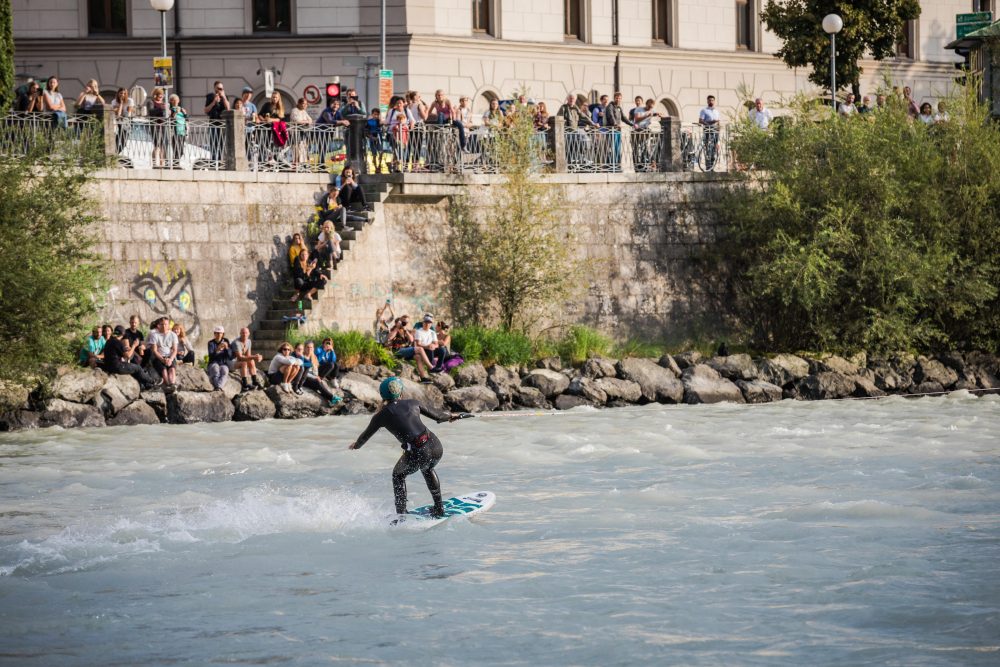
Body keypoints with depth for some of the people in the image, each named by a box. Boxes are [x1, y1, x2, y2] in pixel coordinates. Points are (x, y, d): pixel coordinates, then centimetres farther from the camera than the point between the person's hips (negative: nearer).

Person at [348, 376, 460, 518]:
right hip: (436, 447, 3)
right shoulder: (412, 403, 12)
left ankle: (401, 516, 20)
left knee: (398, 475, 27)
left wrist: (356, 445, 45)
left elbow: (366, 435, 23)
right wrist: (450, 416, 48)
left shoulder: (382, 415, 6)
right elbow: (437, 414, 25)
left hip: (417, 453, -3)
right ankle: (439, 508, 38)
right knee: (427, 469, 37)